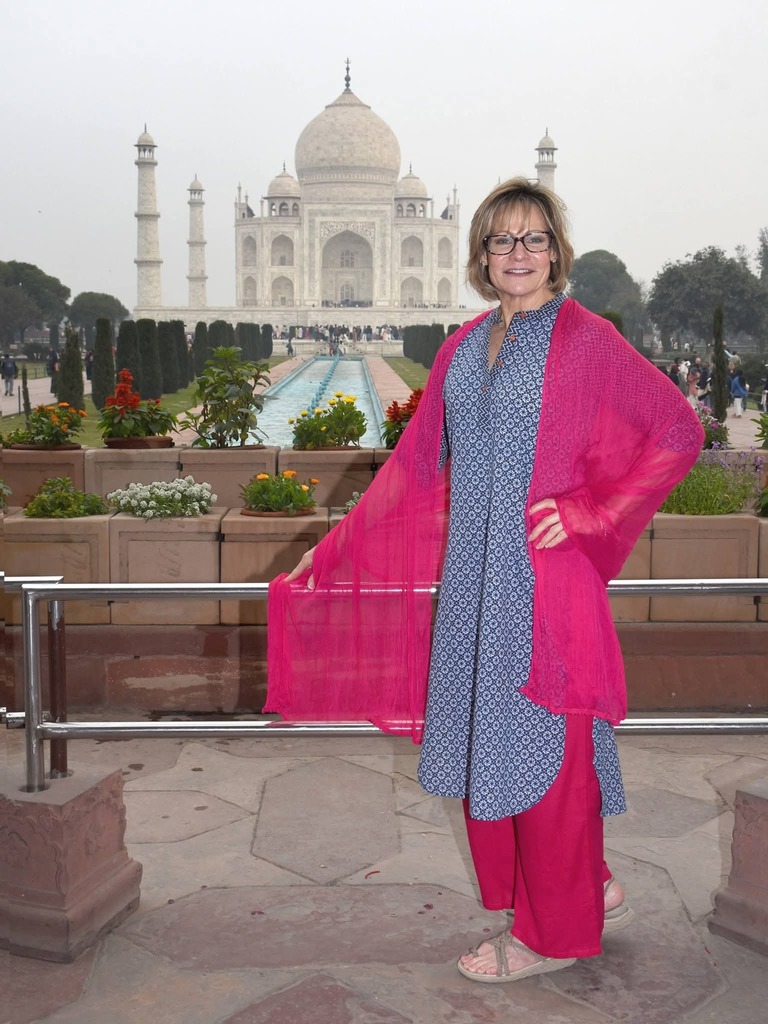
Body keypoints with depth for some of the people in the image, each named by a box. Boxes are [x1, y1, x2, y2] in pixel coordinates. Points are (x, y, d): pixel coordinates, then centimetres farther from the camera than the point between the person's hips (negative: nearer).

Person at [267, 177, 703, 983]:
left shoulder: (586, 340, -4)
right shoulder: (464, 348, 12)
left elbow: (678, 431, -5)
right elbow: (416, 464, 15)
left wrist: (590, 511, -12)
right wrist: (330, 555, 13)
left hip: (546, 577, -6)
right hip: (471, 577, 6)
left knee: (539, 746, 3)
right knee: (486, 741, 11)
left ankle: (552, 933, 22)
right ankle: (593, 895, 30)